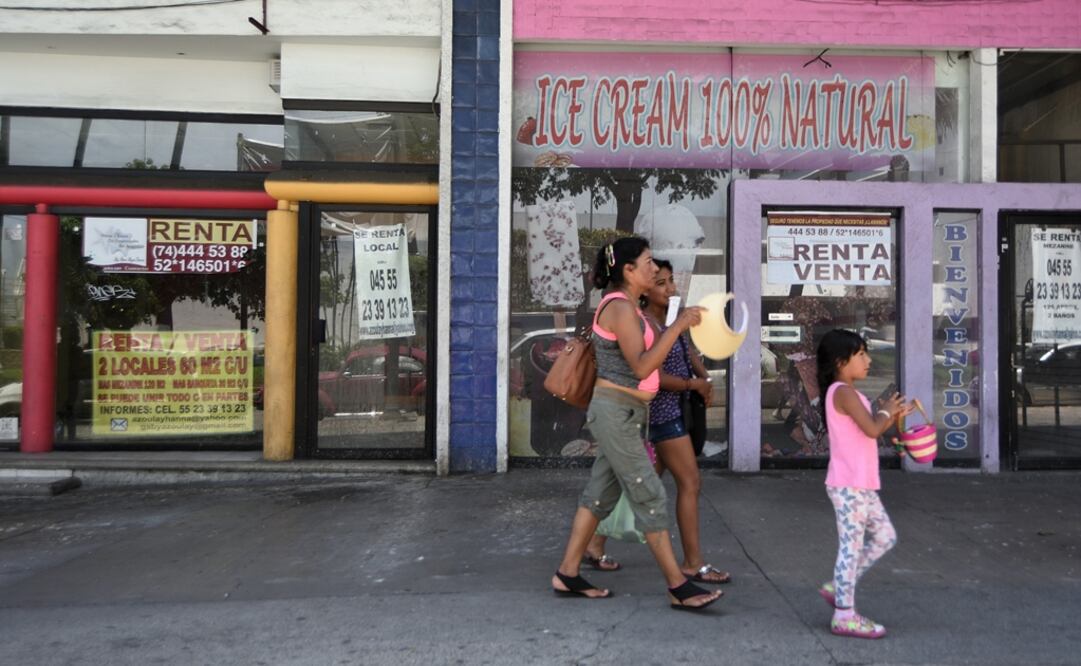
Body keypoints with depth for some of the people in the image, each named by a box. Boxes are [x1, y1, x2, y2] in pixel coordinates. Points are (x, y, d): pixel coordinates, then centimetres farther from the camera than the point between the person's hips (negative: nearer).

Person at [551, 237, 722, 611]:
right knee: (649, 496, -6)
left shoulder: (628, 306, 15)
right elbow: (641, 368, -23)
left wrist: (679, 326, 10)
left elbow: (646, 357, 15)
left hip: (624, 413, 10)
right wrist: (678, 326, -22)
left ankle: (567, 574, 20)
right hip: (616, 412, -10)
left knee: (601, 493, 12)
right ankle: (678, 587, 1)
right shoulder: (620, 307, -16)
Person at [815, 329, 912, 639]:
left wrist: (892, 417, 10)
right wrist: (886, 411, -4)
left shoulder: (846, 393, 18)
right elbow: (872, 429, -22)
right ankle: (844, 615, 5)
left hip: (861, 485, 10)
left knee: (885, 537, 15)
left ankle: (837, 587, 21)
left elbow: (869, 433, 21)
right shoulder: (843, 392, -14)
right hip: (848, 485, -10)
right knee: (852, 545, -4)